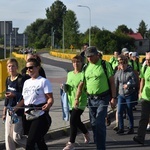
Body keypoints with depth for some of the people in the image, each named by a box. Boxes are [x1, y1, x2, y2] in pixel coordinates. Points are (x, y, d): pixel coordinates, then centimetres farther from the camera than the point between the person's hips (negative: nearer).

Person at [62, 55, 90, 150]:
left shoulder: (83, 74, -10)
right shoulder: (69, 74, 11)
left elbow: (80, 87, -23)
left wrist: (77, 99, -34)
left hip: (80, 102, -7)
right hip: (71, 101, 7)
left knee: (73, 120, -13)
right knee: (77, 121, 18)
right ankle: (86, 134, 43)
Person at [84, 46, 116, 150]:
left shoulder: (105, 65, -6)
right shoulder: (86, 67, 9)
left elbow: (112, 82, -5)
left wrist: (113, 97, -10)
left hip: (103, 98, -6)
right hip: (91, 98, 6)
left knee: (99, 123, -14)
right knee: (94, 123, 11)